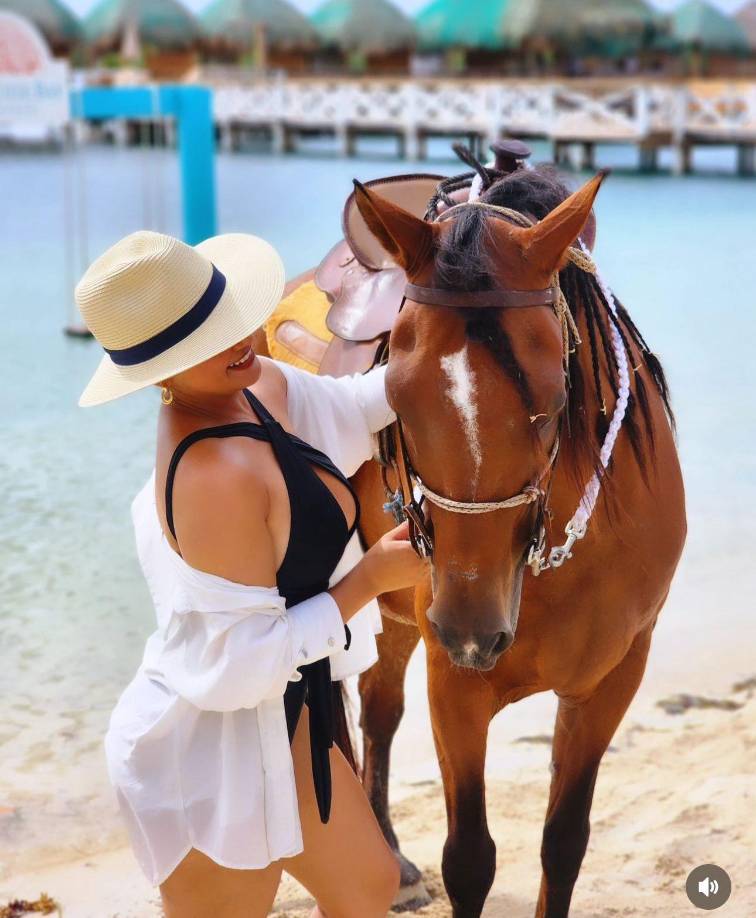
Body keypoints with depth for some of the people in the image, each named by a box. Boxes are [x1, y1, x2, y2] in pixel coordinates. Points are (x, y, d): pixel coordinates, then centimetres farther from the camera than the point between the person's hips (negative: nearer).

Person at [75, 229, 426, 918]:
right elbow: (236, 669, -29)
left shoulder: (259, 388, -4)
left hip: (279, 716, 10)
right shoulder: (221, 474, -32)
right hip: (213, 749, -10)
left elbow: (350, 410, 15)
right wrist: (371, 579, -21)